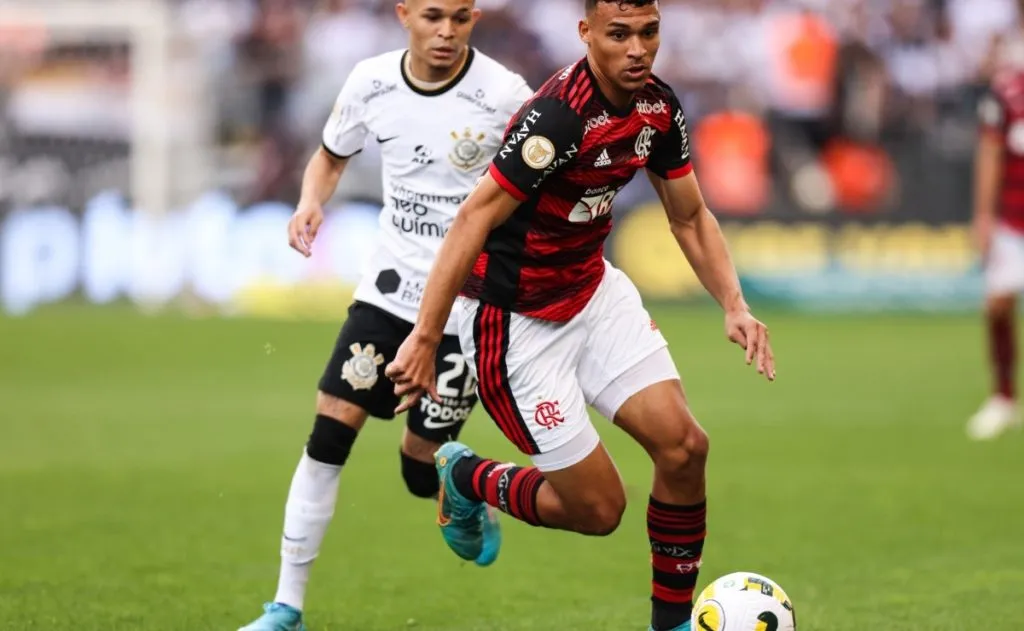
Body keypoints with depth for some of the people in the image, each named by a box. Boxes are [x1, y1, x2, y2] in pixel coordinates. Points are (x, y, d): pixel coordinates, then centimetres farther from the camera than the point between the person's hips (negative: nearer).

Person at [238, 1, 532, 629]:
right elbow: (332, 156, 14)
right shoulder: (372, 83, -5)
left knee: (422, 466, 1)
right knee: (331, 429, -7)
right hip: (391, 288, 3)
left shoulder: (503, 94, -17)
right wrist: (312, 201, -7)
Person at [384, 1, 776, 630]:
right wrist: (425, 339, -32)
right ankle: (465, 478, 25)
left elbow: (691, 217, 10)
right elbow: (475, 219, -29)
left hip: (593, 289, 7)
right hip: (514, 316, -7)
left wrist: (735, 305, -4)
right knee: (599, 507, -4)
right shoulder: (560, 116, -29)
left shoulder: (659, 109, -3)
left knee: (684, 446, -7)